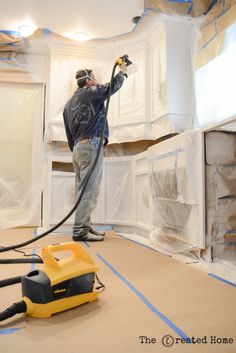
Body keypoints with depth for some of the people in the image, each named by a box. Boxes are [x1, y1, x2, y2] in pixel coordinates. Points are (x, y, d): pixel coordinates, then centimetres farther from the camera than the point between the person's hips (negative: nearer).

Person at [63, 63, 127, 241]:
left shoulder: (70, 102, 22)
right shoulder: (92, 92, 1)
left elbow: (69, 132, 20)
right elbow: (113, 86, 14)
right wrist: (122, 72, 33)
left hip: (78, 147, 9)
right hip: (91, 145, -9)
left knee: (83, 189, 8)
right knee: (89, 189, -11)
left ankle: (85, 226, 13)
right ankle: (80, 230, -11)